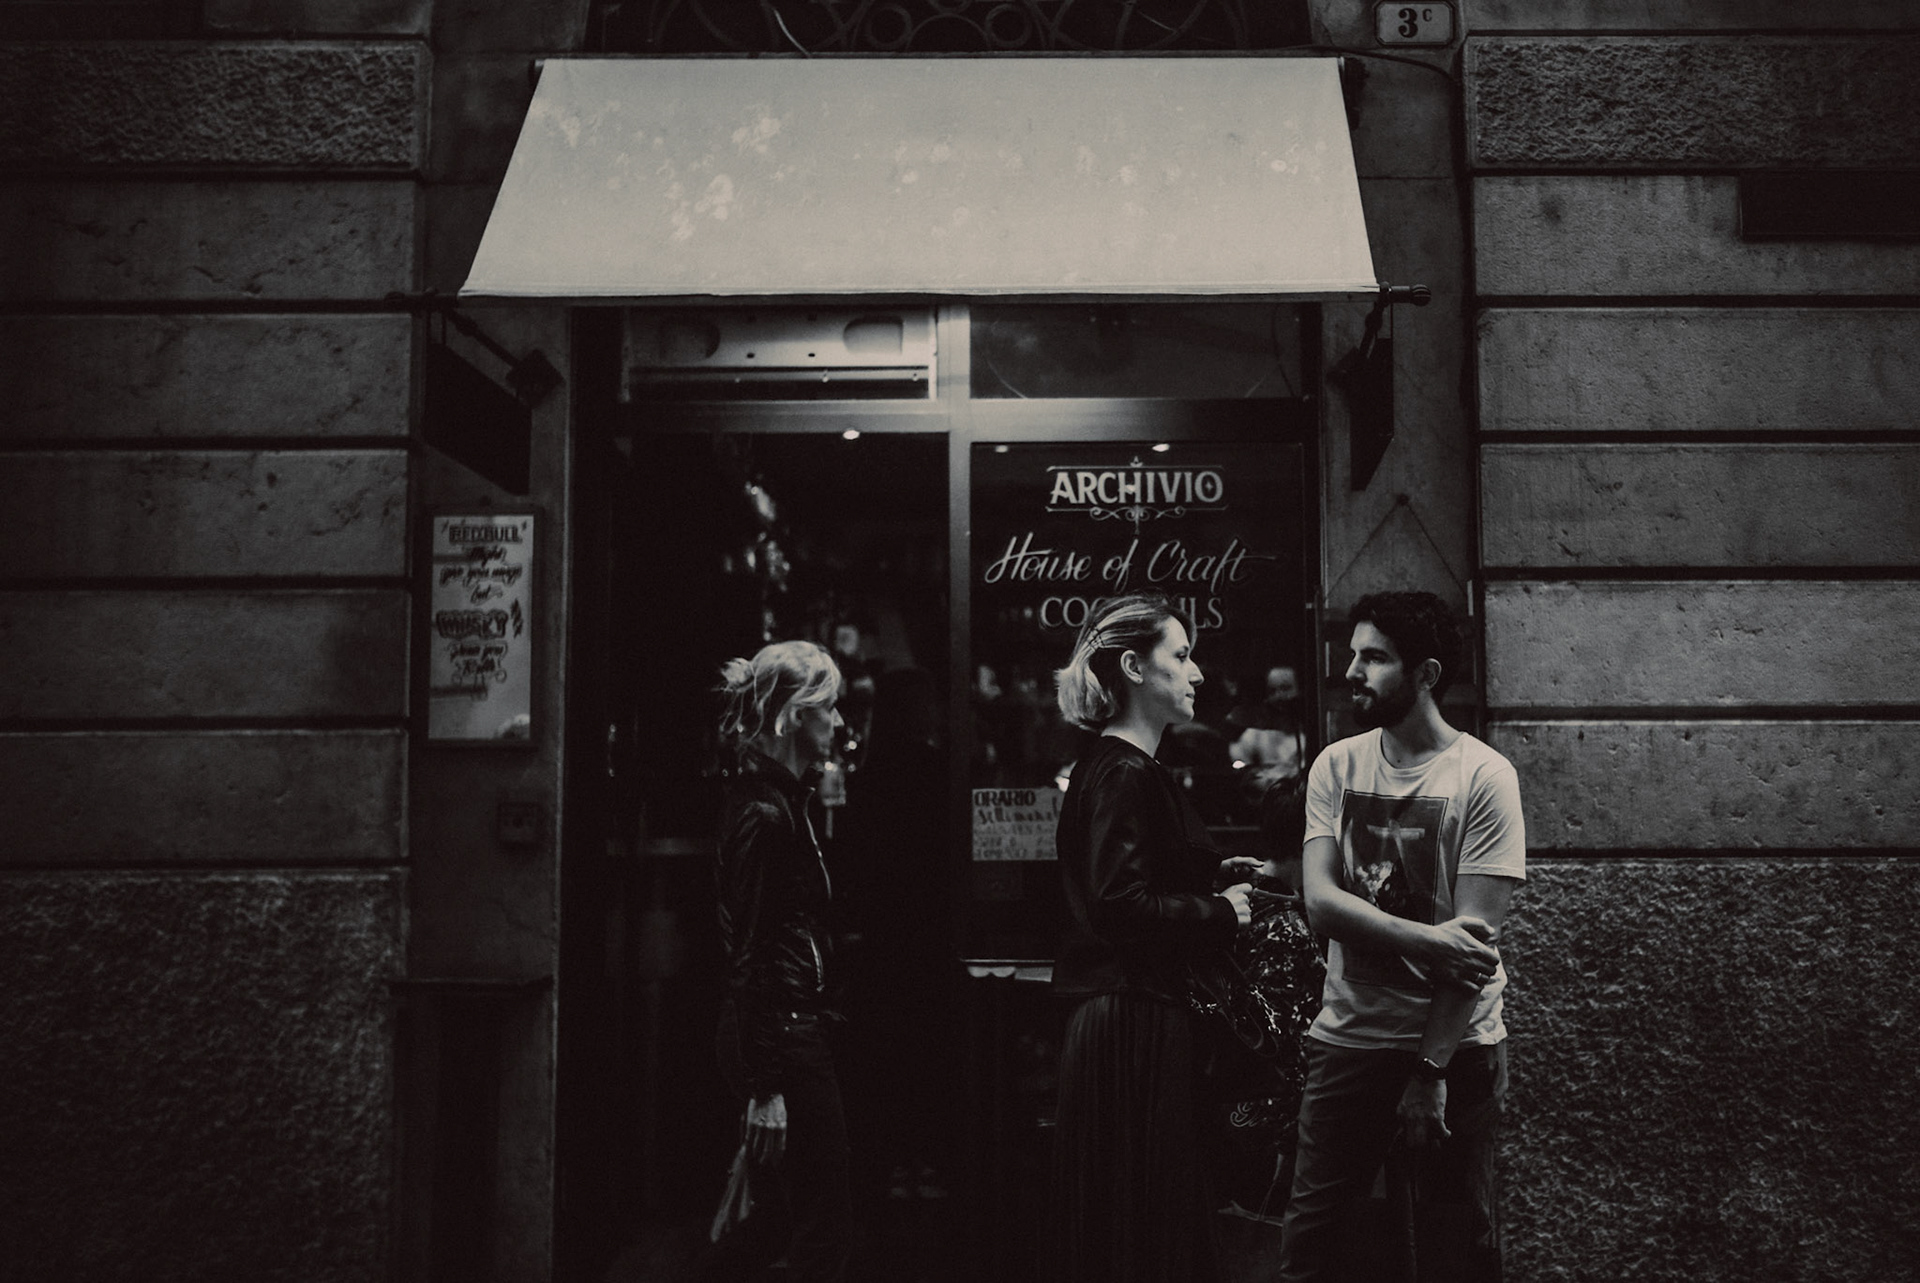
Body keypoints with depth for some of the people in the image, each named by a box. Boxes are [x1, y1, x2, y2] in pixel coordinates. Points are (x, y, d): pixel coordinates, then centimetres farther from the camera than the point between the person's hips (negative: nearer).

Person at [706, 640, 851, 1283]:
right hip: (781, 1032, -10)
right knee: (825, 1217, 2)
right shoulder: (764, 812, -18)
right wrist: (763, 1087, -21)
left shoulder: (781, 798, 13)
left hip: (788, 1029, 10)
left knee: (779, 1214, 18)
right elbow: (749, 952, -20)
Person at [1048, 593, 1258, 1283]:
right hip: (1133, 1020, -10)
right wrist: (1221, 912, -14)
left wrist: (1213, 873, 12)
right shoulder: (1123, 774, -17)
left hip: (1125, 1013, 10)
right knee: (1140, 1221, -1)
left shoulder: (1119, 766, 16)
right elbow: (1123, 908, -25)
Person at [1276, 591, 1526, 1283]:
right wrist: (1427, 940, -21)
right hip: (1347, 1038, 3)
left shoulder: (1483, 777, -8)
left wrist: (1431, 1069, -16)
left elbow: (1472, 937, -13)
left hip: (1456, 1045, -3)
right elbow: (1320, 901, -7)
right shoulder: (1336, 766, 4)